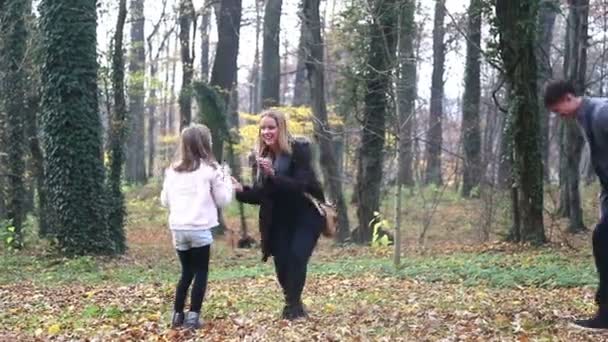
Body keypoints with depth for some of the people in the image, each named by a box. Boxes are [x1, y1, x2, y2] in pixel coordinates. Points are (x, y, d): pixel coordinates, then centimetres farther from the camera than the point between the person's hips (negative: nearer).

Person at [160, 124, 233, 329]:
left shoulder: (172, 170, 10)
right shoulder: (211, 169, -3)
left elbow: (165, 201, 18)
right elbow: (223, 200, 3)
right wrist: (226, 180, 17)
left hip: (178, 228, 5)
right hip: (200, 228, -4)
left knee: (186, 272, 16)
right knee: (200, 272, 5)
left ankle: (177, 315, 13)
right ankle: (193, 316, -2)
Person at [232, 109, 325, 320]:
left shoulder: (299, 150, -15)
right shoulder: (263, 156, 1)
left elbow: (299, 185, -26)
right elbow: (261, 195, 4)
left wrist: (273, 175, -39)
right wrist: (241, 190, -14)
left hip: (306, 216, -5)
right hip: (280, 220, 5)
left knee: (297, 257, -19)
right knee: (281, 262, -1)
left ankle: (293, 306, -8)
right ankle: (293, 305, 18)